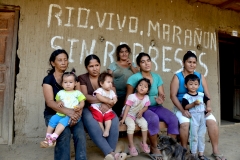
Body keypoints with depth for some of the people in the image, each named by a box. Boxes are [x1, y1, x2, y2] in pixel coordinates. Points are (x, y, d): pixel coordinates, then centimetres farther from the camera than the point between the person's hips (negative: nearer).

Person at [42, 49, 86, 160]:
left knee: (80, 133, -25)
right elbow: (50, 102, -17)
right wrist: (67, 111, -34)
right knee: (65, 133, -30)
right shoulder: (48, 79, -4)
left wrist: (77, 113, -23)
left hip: (72, 113, 2)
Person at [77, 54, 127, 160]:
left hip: (104, 108, 2)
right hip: (88, 109, -2)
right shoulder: (82, 78, 1)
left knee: (114, 121, -29)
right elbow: (85, 97, -12)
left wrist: (106, 105, -22)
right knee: (92, 124, -35)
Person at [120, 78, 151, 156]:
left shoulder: (146, 98, -7)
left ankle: (144, 143, 1)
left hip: (137, 115, 4)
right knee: (131, 126, -28)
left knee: (144, 124, -18)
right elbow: (127, 108, -21)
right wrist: (123, 118, -25)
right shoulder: (132, 96, -22)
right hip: (129, 115, -4)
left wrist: (141, 111, -20)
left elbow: (146, 107, 3)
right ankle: (131, 146, -15)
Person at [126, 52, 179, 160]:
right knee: (154, 119, -35)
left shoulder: (157, 77, 8)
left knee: (173, 119, -20)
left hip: (155, 107, 5)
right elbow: (129, 98, -6)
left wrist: (160, 99, -18)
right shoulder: (134, 78, -7)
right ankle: (154, 149, -11)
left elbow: (162, 94, 5)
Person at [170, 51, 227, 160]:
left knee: (212, 122, -20)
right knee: (185, 123, -31)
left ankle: (215, 151, -2)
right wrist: (183, 110, -21)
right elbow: (173, 96, -10)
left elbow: (207, 95, 9)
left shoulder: (200, 77, 10)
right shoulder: (177, 77, -2)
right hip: (182, 108, -3)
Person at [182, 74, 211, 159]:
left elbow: (207, 100, 21)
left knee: (202, 136, 13)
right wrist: (193, 104, -27)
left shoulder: (201, 94, 7)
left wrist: (208, 106, 4)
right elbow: (185, 107, -16)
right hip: (193, 117, -5)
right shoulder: (186, 96, -10)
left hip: (202, 116, 6)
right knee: (194, 136, 0)